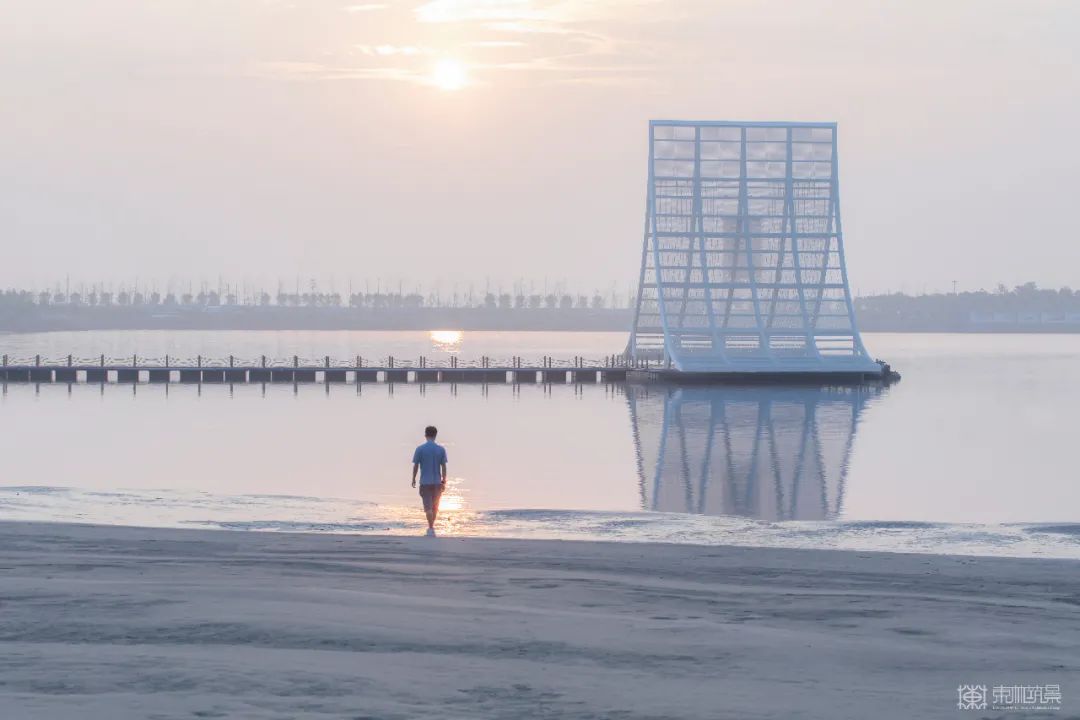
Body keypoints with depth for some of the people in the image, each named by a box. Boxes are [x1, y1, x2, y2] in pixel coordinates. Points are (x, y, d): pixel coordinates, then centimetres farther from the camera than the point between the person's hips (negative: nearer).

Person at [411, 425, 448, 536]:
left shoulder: (420, 449, -6)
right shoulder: (441, 449, -1)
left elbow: (415, 466, -3)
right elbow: (444, 467, -1)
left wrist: (413, 479, 9)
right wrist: (444, 481, 7)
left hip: (425, 482, -2)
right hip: (437, 481, 2)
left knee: (428, 507, -1)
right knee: (435, 506, 15)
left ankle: (431, 529, -10)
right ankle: (431, 528, 24)